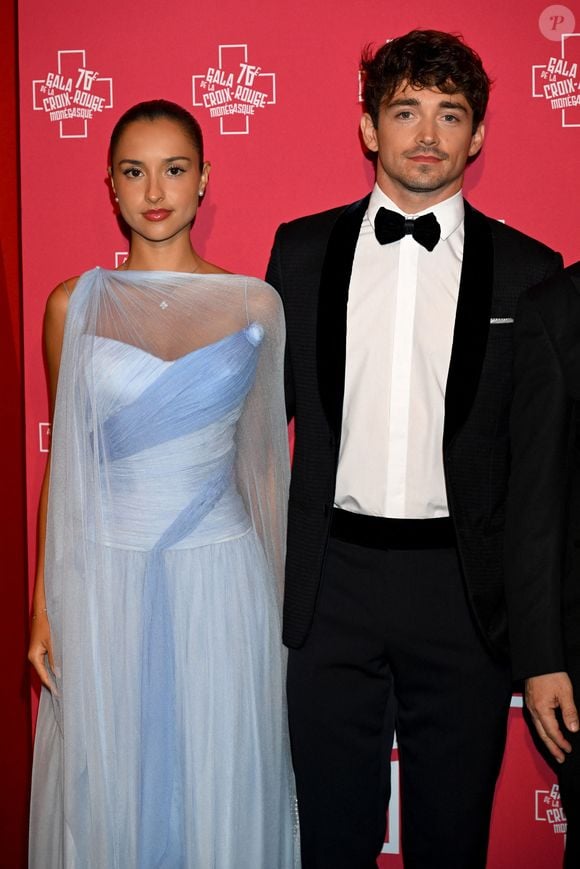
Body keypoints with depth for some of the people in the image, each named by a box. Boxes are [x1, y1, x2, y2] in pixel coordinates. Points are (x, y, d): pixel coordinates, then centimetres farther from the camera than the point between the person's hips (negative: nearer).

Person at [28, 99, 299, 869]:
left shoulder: (255, 305, 0)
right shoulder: (74, 306, 2)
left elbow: (263, 461, 7)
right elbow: (65, 461, 6)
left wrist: (279, 595, 7)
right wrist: (45, 604, 3)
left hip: (219, 577, 0)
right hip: (106, 580, 1)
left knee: (219, 786, 9)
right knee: (108, 792, 11)